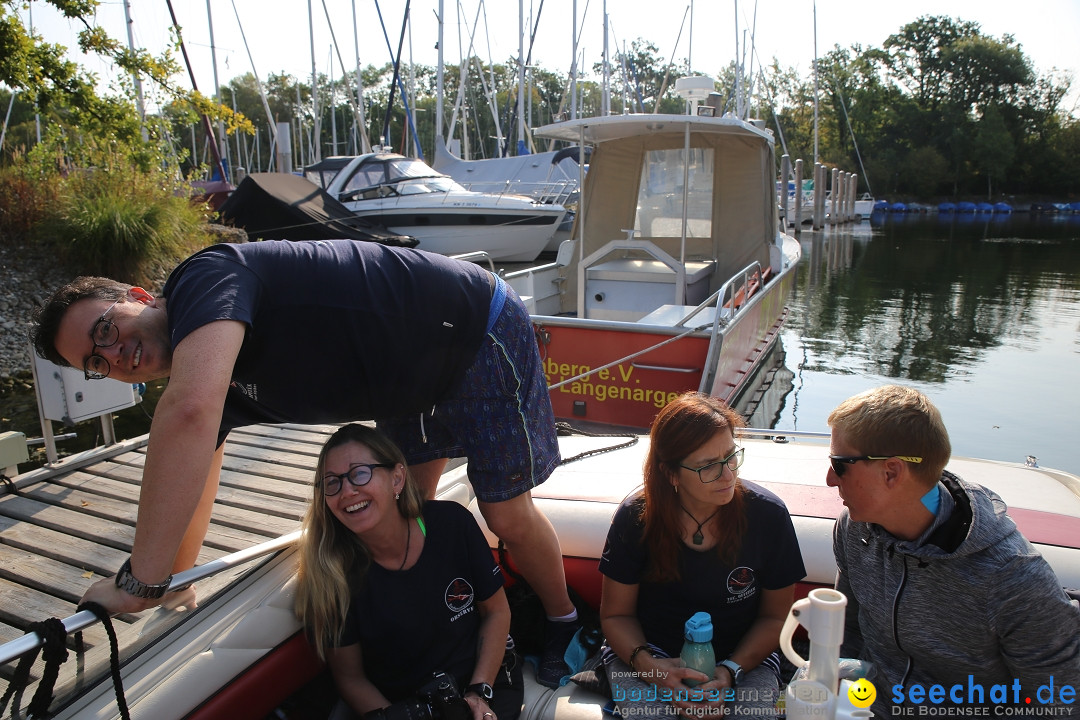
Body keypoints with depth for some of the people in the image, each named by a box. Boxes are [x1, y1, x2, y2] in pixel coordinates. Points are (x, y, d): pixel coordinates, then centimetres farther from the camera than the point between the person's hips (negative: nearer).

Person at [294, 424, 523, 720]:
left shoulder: (451, 523, -13)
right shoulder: (332, 570, -14)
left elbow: (496, 611, 0)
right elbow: (350, 677, -3)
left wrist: (479, 692, -9)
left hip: (484, 678, -1)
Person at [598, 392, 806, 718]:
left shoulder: (768, 514, -13)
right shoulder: (636, 517, -14)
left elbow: (775, 616, -1)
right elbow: (616, 614, -3)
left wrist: (730, 671, -16)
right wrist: (649, 665, -22)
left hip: (743, 657, 1)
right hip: (648, 652, -1)